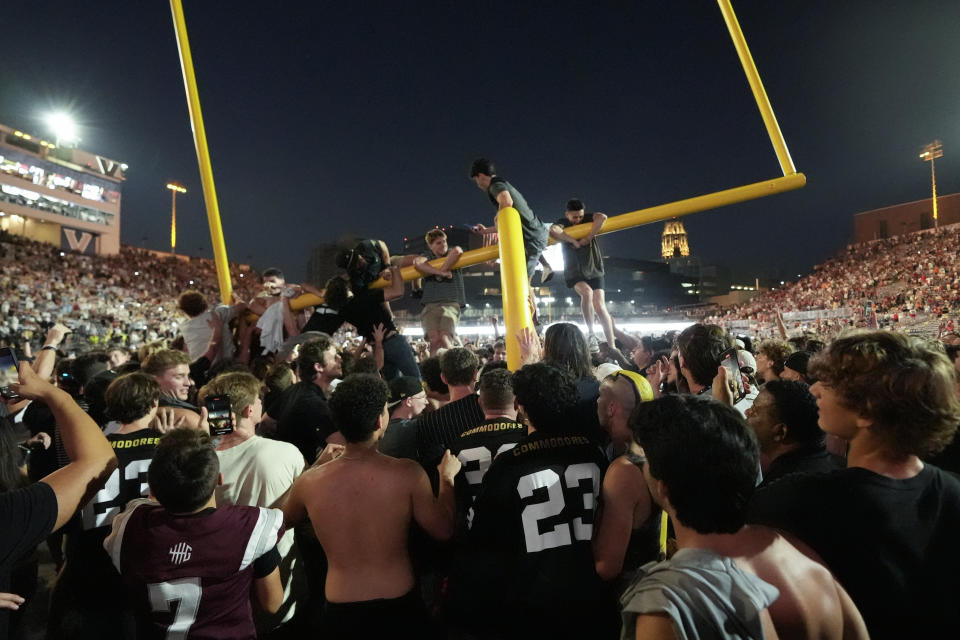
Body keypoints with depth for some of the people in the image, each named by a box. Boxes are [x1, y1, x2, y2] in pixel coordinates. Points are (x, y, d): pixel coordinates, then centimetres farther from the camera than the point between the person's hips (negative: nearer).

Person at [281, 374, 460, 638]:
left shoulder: (308, 482, -15)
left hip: (340, 612, 2)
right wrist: (447, 477, 5)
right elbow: (443, 531, -9)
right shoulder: (408, 473, -22)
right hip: (400, 605, -1)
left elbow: (285, 519, 8)